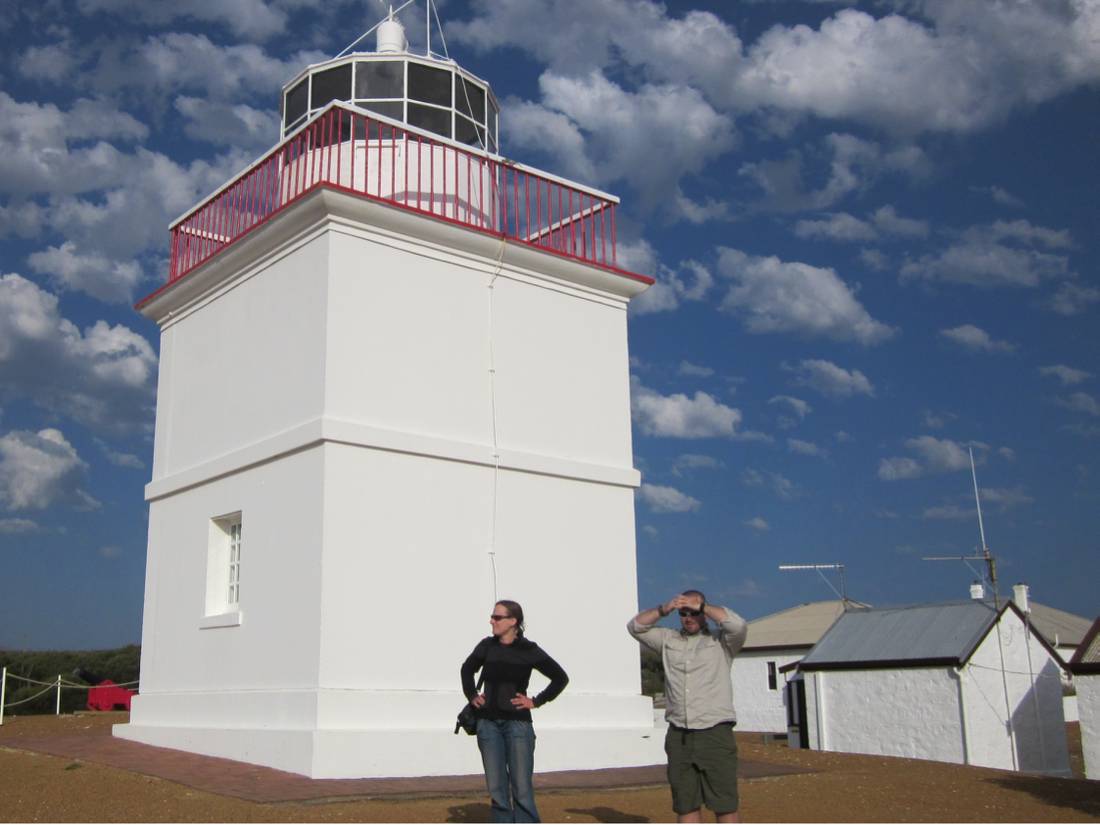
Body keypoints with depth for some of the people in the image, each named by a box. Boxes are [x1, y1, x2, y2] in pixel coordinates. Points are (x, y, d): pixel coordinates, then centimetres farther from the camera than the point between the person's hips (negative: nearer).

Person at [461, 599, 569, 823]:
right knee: (496, 789, 6)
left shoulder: (528, 650, -5)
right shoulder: (487, 646, 4)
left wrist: (537, 701, -3)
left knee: (522, 789, -4)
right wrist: (472, 695, 11)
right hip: (488, 723, 3)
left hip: (518, 723, -3)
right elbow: (467, 669, 23)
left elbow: (560, 678, 1)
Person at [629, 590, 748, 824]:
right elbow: (636, 627, 9)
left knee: (725, 806, -3)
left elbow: (738, 625, -15)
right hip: (678, 736, 4)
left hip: (715, 733, -4)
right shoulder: (668, 640, 14)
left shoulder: (720, 641, 4)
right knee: (685, 806, 8)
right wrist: (663, 609, -6)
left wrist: (701, 607, -10)